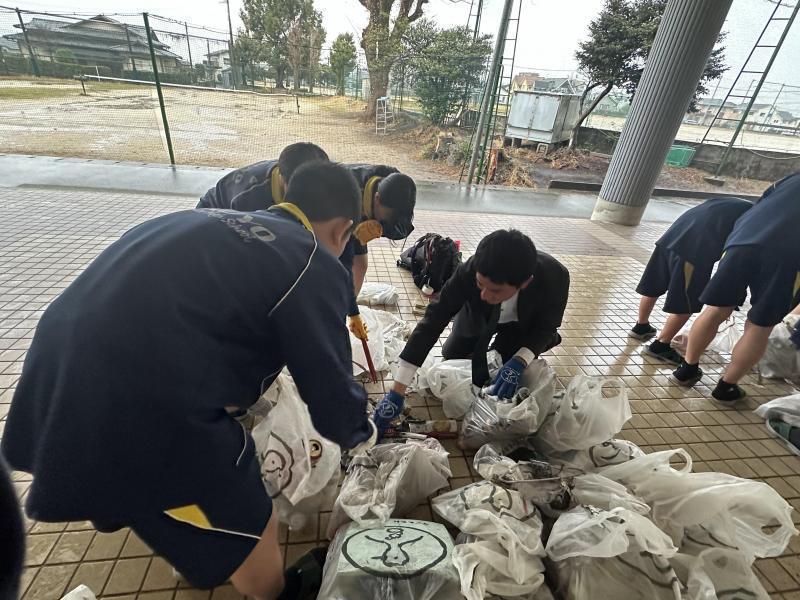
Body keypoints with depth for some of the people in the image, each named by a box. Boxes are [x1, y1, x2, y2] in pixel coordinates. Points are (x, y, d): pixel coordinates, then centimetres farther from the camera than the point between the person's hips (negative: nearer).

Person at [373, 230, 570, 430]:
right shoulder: (469, 272, -42)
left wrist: (519, 362, -41)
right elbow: (433, 320, -36)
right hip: (478, 317, 1)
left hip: (521, 324, 0)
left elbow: (547, 327, -20)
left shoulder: (555, 277, -40)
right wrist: (397, 391, -39)